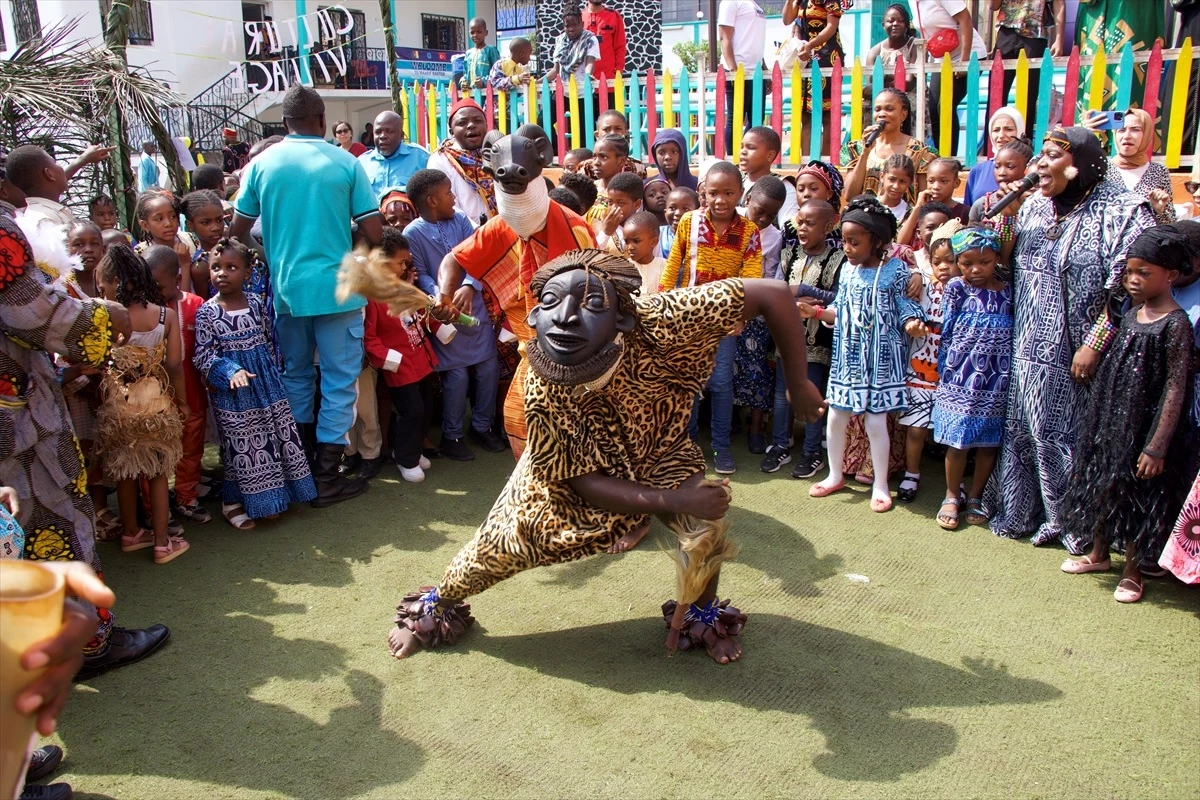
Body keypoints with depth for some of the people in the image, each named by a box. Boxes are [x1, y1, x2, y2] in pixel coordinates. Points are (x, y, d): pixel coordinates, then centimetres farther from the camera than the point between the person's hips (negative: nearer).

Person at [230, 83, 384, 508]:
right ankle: (326, 478, 8)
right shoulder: (345, 162, -4)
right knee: (339, 381, 6)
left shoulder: (262, 163, 2)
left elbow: (239, 230, 7)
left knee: (296, 376, 19)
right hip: (337, 287, -3)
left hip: (286, 287, 3)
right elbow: (373, 232, -6)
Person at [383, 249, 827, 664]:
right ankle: (438, 603, 37)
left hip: (659, 450, 1)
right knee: (503, 541, 3)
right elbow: (586, 483, -26)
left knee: (707, 522, -19)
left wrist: (798, 385, -31)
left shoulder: (658, 324, -42)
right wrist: (673, 499, -37)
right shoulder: (543, 393, -37)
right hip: (563, 467, -1)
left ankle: (703, 614, 15)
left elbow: (773, 294, -37)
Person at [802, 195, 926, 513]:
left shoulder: (895, 269, -8)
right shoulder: (848, 269, 5)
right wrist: (815, 311, -3)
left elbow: (904, 308, -6)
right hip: (848, 354, 5)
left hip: (880, 356, -5)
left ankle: (880, 485, 17)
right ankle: (835, 476, 28)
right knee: (835, 417, 8)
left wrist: (912, 324, -26)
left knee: (875, 421, 0)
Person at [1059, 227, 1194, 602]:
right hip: (1112, 418, 7)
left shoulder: (1175, 324, -16)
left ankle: (1132, 571, 23)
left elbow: (1175, 388, -18)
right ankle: (1099, 553, 35)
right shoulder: (1131, 315, 5)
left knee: (1137, 496, 5)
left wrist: (1157, 446, -20)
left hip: (1145, 425, -7)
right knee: (1102, 485, 17)